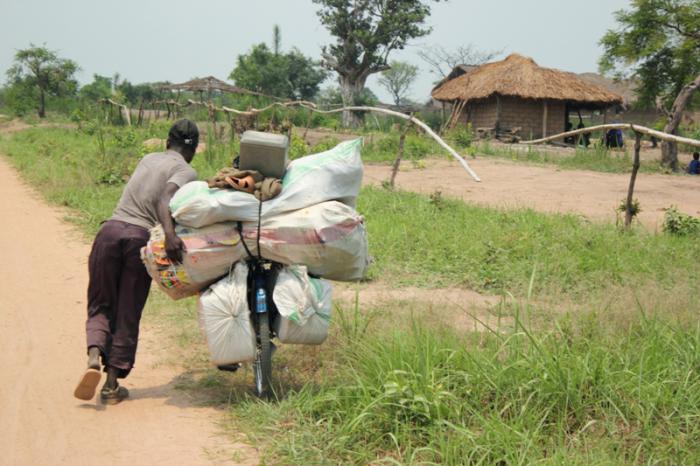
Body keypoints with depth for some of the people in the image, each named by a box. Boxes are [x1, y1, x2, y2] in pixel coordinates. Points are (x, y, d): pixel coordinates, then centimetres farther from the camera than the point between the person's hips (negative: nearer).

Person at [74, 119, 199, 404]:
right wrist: (170, 234, -30)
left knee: (101, 305, 14)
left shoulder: (148, 159, 22)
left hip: (111, 229, 4)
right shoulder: (186, 172, 3)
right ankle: (112, 385, 10)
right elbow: (166, 197, -16)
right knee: (128, 315, 7)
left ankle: (94, 356, -11)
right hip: (141, 237, -4)